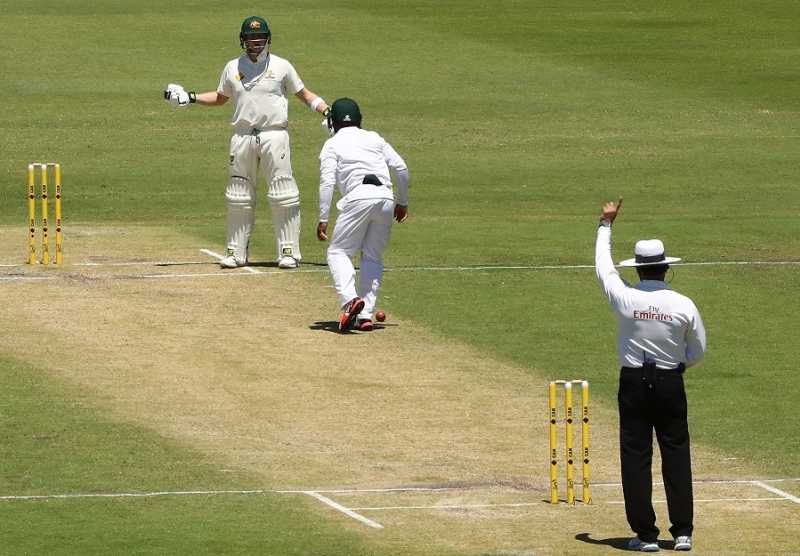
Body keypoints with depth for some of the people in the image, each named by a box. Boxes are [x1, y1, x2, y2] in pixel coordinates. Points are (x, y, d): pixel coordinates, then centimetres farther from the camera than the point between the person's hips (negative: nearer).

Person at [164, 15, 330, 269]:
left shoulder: (281, 66, 3)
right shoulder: (233, 68, 10)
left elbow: (304, 94, 8)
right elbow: (220, 98, 24)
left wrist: (327, 110, -7)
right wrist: (189, 97, 13)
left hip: (274, 135, -3)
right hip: (243, 136, 3)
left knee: (283, 197, -6)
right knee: (239, 197, 6)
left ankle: (289, 252, -1)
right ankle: (236, 253, 13)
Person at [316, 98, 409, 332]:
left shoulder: (332, 145, 12)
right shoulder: (374, 138, 23)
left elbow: (327, 182, -1)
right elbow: (401, 168, 15)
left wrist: (323, 219, -2)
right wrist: (403, 203, 25)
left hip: (359, 198, -4)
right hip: (386, 198, 4)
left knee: (338, 252, 3)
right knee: (373, 257, 14)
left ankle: (350, 299, -22)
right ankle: (366, 314, 3)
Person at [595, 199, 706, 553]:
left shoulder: (625, 299, -10)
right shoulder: (683, 306, -8)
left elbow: (603, 265, 8)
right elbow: (697, 353, 1)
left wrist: (606, 224, 21)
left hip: (633, 384, -1)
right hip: (671, 384, 1)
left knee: (635, 457, 4)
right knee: (676, 455, 7)